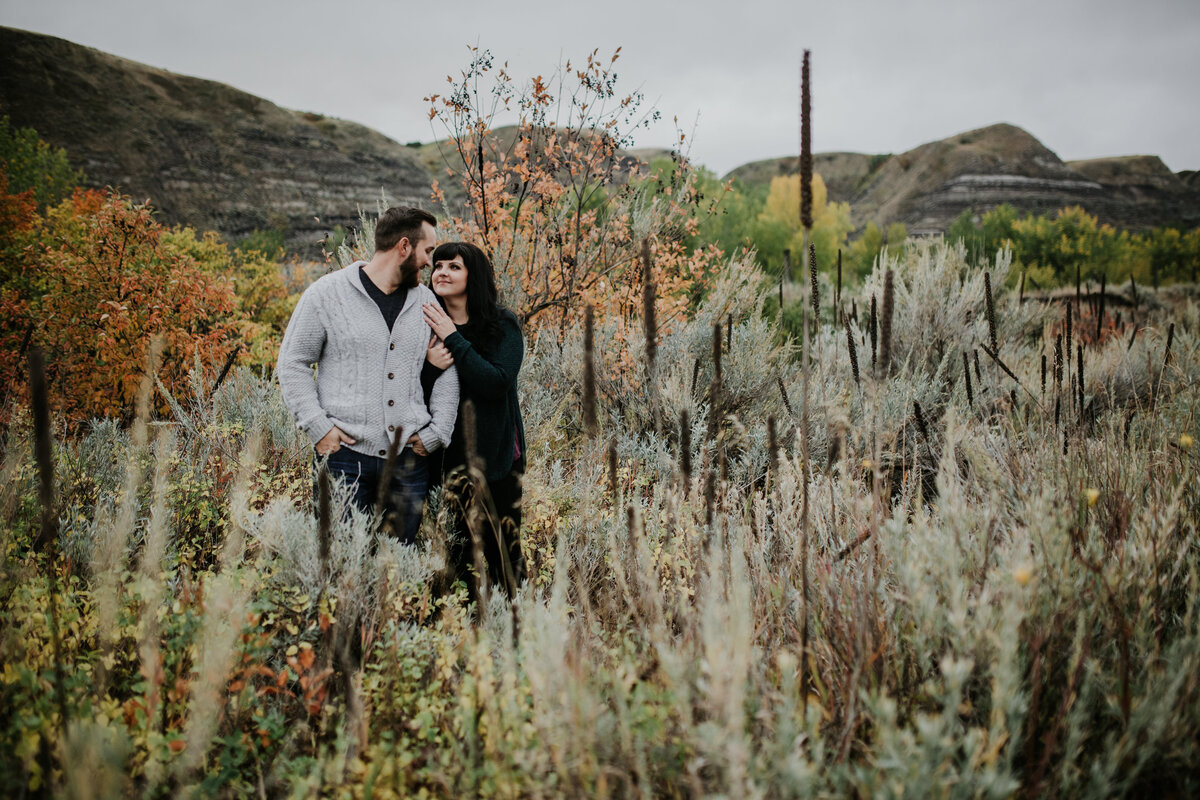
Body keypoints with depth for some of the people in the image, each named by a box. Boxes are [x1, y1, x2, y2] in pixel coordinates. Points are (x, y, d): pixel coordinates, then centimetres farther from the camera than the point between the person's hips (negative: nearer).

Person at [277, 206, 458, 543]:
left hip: (410, 458, 4)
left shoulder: (426, 301, 11)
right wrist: (318, 426, -8)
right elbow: (292, 363, 2)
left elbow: (446, 373, 15)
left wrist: (436, 433, 4)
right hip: (346, 455, -3)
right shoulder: (327, 294, 0)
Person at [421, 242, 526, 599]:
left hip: (496, 453, -2)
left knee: (503, 546, 3)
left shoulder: (502, 325, -4)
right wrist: (429, 366, -17)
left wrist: (455, 340, -19)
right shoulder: (425, 325, 4)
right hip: (447, 453, 2)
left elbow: (498, 382, -19)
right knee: (457, 549, 4)